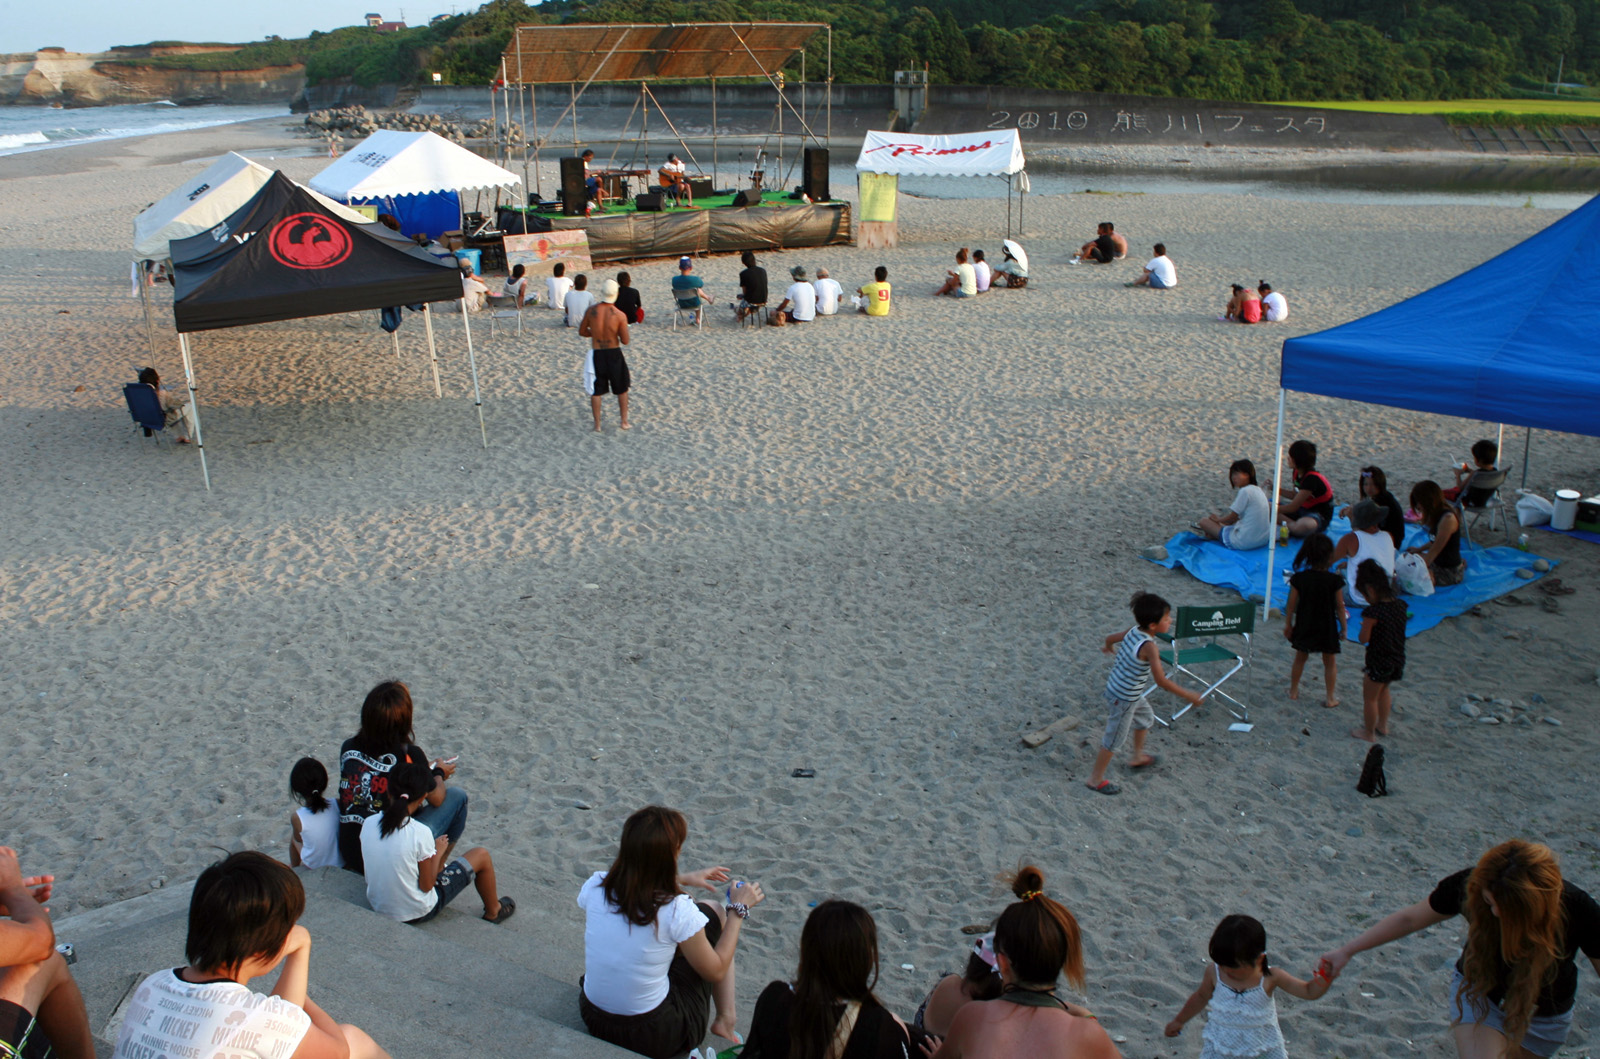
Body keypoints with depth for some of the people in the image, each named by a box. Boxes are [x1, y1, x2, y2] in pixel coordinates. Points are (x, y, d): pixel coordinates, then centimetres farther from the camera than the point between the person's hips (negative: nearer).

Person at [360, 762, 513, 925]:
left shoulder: (368, 824, -12)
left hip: (378, 908, 6)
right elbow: (426, 886, -18)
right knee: (481, 855, 10)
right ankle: (493, 912, 33)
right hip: (417, 913, -5)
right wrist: (437, 853, -2)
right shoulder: (420, 833, -27)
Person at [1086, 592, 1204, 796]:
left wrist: (1109, 647, 36)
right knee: (1115, 738, 6)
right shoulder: (1149, 647, -32)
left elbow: (1110, 638, 11)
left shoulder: (1133, 632, -8)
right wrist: (1187, 695, -22)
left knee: (1145, 718, 30)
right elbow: (1161, 681, -32)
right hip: (1123, 699, -9)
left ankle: (1138, 757, 52)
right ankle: (1096, 779, 20)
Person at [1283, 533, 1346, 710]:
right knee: (1330, 662, 13)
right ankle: (1331, 698, 17)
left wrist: (1288, 624, 7)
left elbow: (1291, 604, -5)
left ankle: (1293, 690, 31)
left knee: (1300, 657, 20)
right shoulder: (1334, 580, -17)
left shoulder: (1299, 578, -11)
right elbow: (1340, 607, -11)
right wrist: (1343, 628, 1)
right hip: (1327, 628, -2)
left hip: (1304, 627, 2)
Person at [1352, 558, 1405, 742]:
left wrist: (1364, 626, 0)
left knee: (1370, 698, 11)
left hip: (1378, 661, -8)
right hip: (1398, 659, 8)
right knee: (1383, 691, 29)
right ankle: (1383, 725, 42)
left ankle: (1369, 732, 23)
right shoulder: (1400, 606, -3)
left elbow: (1364, 639, -19)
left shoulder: (1373, 612, -25)